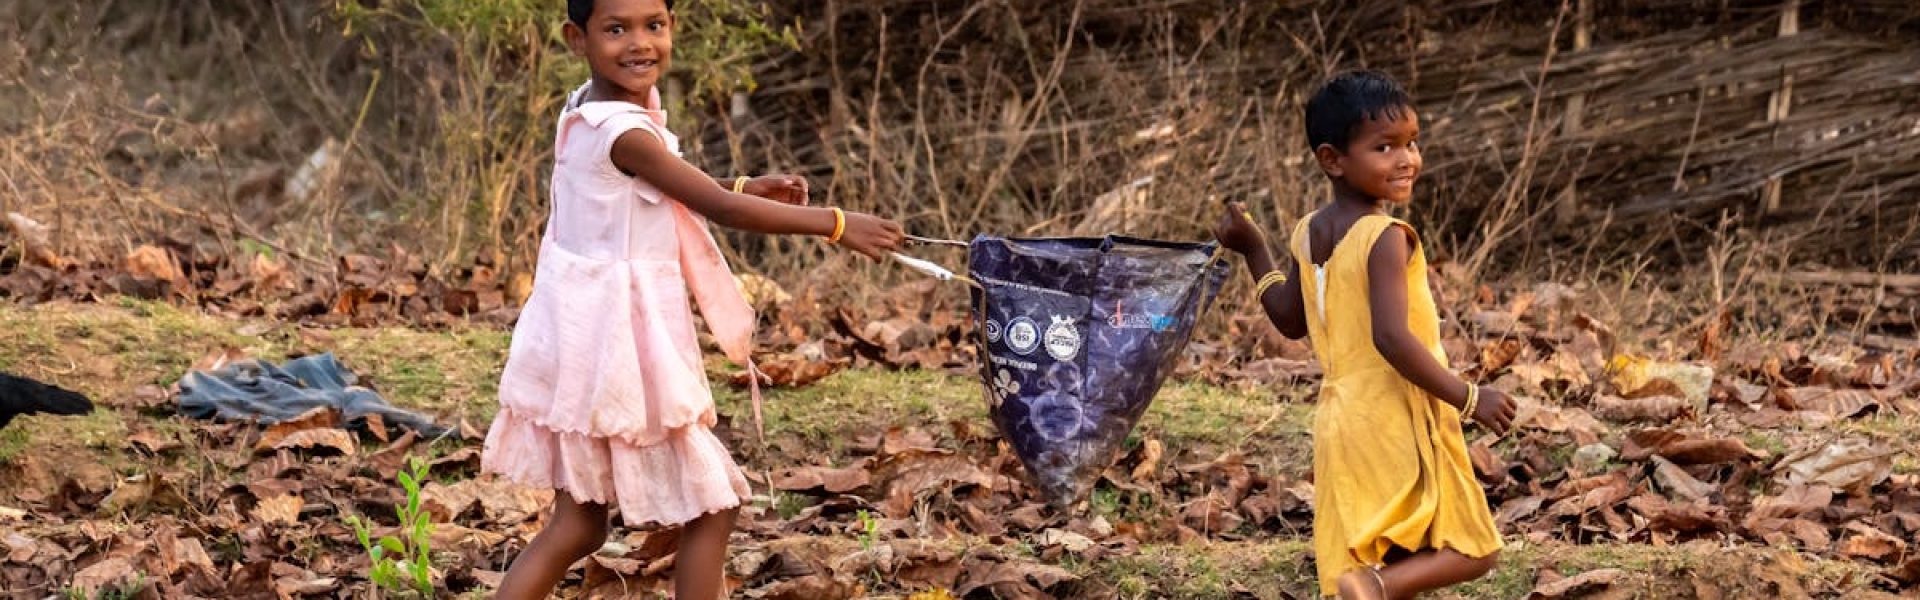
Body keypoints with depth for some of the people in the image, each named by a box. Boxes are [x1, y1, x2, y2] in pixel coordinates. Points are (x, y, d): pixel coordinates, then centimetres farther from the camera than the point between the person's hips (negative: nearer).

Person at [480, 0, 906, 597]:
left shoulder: (587, 110, 7)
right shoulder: (624, 131, -21)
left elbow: (678, 190, 23)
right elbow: (721, 209, -19)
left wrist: (746, 187, 13)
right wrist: (836, 224, -13)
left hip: (589, 335, 9)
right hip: (618, 340, -9)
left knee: (579, 524, 15)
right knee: (711, 508, 4)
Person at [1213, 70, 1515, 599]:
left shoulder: (1308, 233, 7)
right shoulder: (1385, 237, -17)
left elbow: (1291, 321, 18)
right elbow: (1391, 337, -26)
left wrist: (1253, 249, 25)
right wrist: (1467, 398, -21)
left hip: (1341, 418, 8)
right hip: (1398, 420, -8)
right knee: (1471, 551, 0)